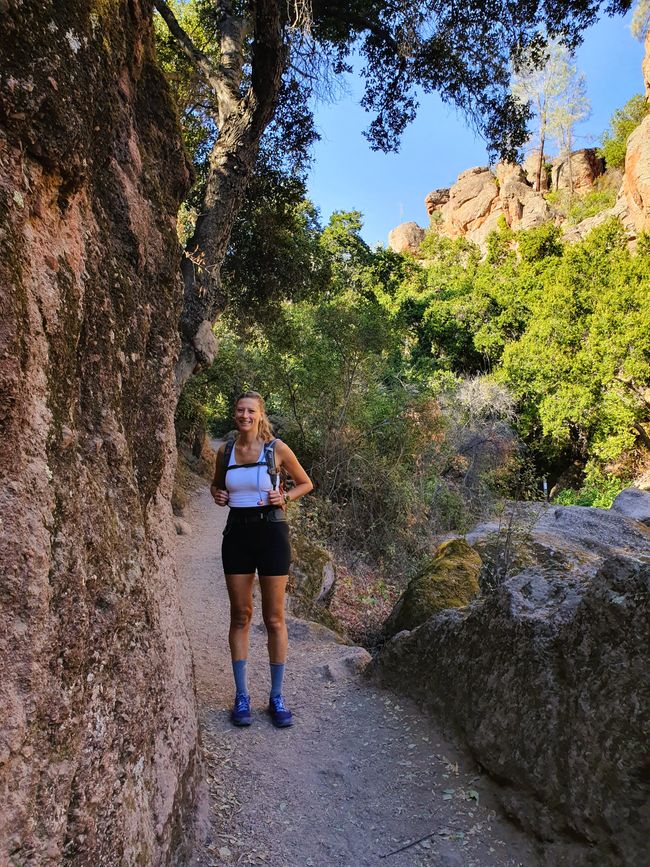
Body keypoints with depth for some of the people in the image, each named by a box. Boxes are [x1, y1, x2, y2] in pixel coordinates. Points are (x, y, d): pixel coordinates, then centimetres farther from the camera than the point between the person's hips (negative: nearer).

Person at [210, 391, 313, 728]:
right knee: (240, 616, 9)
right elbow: (217, 483, 23)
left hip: (271, 532, -2)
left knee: (274, 619, 4)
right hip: (237, 533, 3)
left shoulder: (277, 448, -4)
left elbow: (306, 483, 8)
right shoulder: (225, 451, 5)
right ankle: (241, 696, 21)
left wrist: (285, 498, -10)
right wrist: (217, 494, 1)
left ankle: (276, 697, 18)